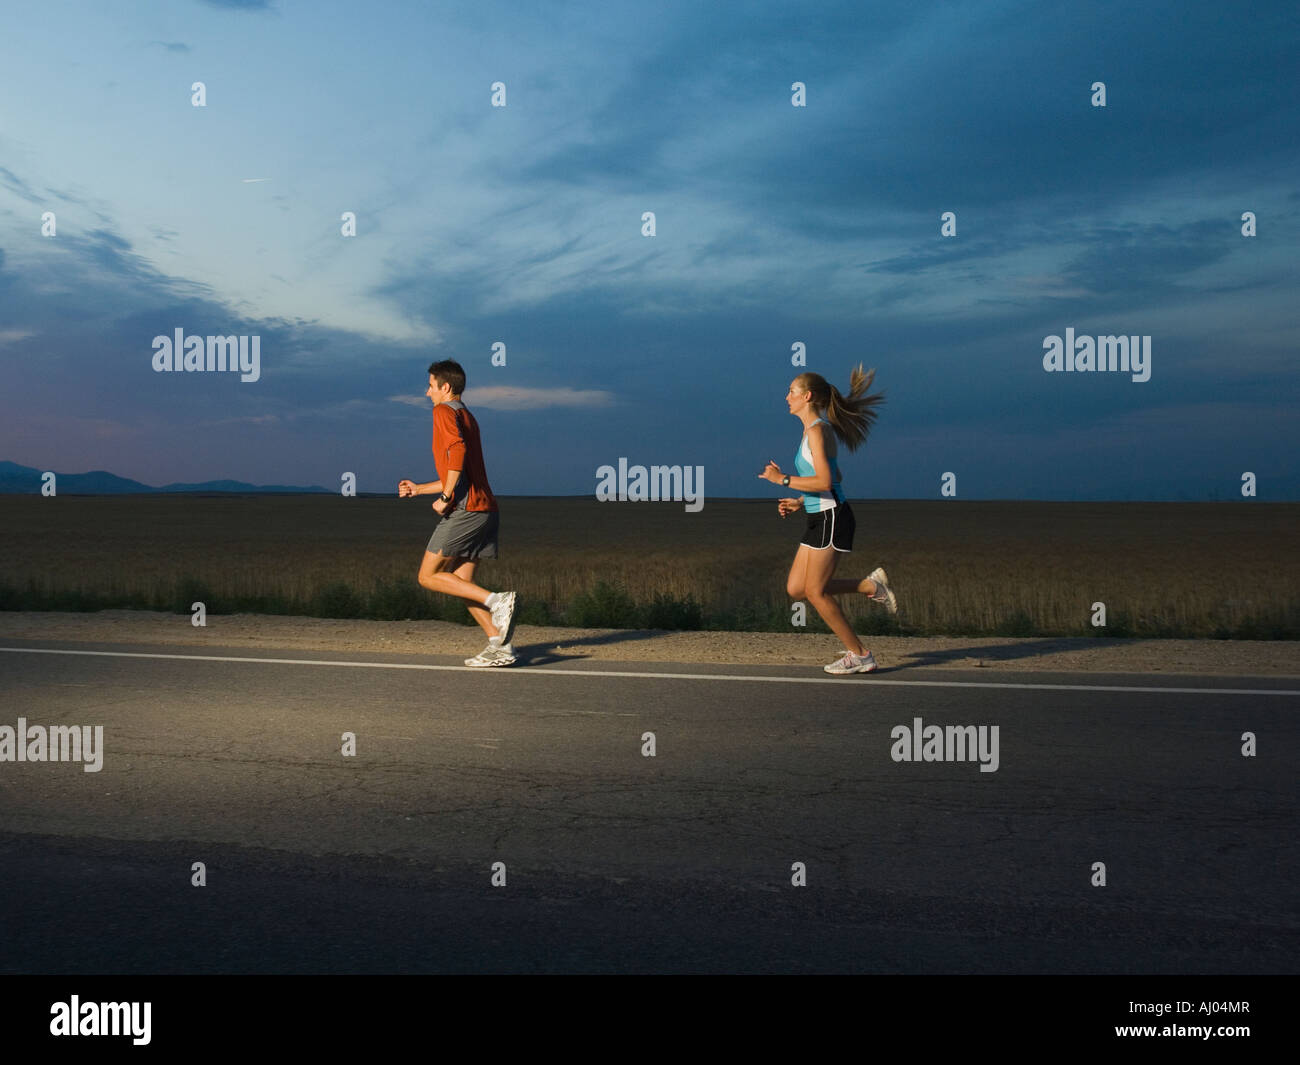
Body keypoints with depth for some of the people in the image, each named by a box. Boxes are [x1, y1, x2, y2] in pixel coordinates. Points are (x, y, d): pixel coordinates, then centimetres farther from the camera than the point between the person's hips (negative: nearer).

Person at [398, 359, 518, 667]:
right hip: (487, 509, 9)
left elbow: (457, 449, -22)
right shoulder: (468, 419, 27)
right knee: (461, 582, 11)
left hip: (465, 508, -9)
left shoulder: (444, 412, -2)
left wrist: (446, 497, -19)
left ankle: (497, 601, -15)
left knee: (428, 577, -2)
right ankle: (500, 646, 1)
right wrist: (419, 489, 34)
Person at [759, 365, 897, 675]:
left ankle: (859, 655, 5)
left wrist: (783, 480, -15)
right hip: (819, 518, 10)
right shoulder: (814, 430, 16)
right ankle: (870, 586, 13)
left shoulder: (817, 430, -14)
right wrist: (800, 502, 15)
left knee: (815, 592, -4)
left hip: (831, 518, -10)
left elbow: (825, 482, -22)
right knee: (795, 589, 8)